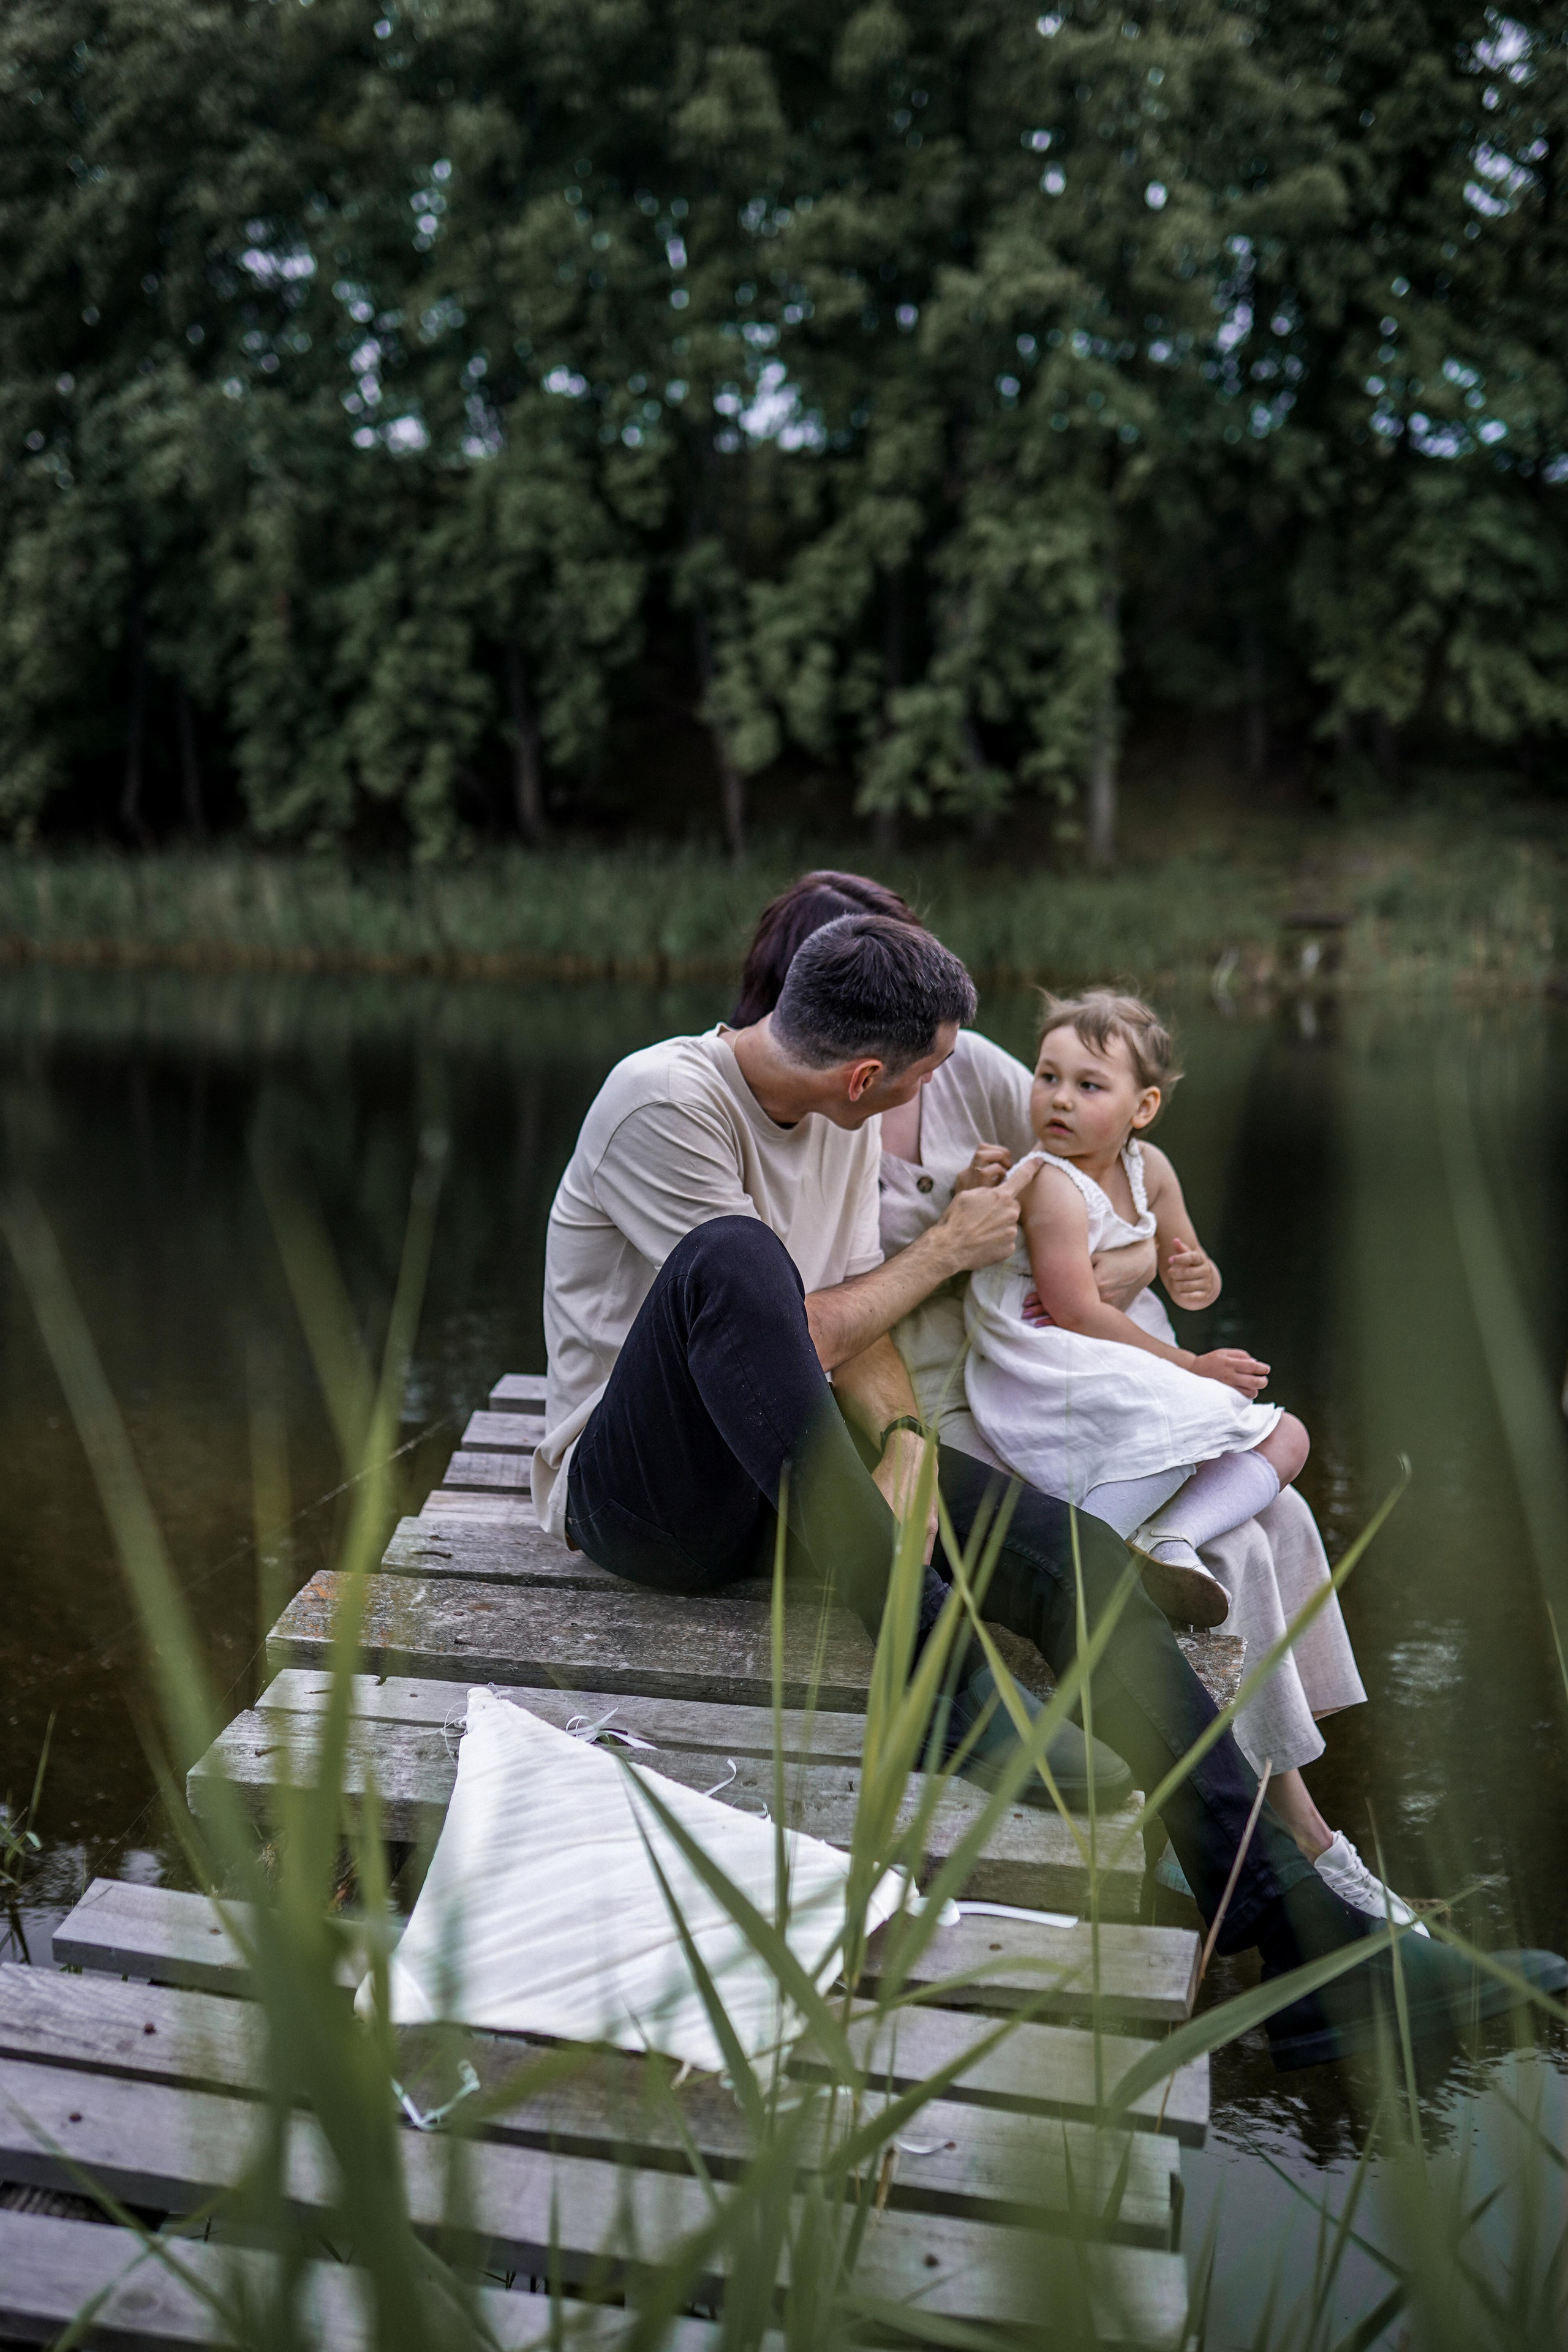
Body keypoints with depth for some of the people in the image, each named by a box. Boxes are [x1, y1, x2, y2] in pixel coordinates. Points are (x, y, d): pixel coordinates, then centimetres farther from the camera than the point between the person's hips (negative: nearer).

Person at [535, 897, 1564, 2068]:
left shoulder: (844, 1126, 9)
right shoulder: (663, 1100, -16)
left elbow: (851, 1335, 5)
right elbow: (801, 1333, -18)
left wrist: (904, 1438, -15)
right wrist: (946, 1249, -6)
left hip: (790, 1478, 7)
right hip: (636, 1488, -7)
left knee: (1074, 1549, -15)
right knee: (731, 1257, -37)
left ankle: (1300, 1936, -16)